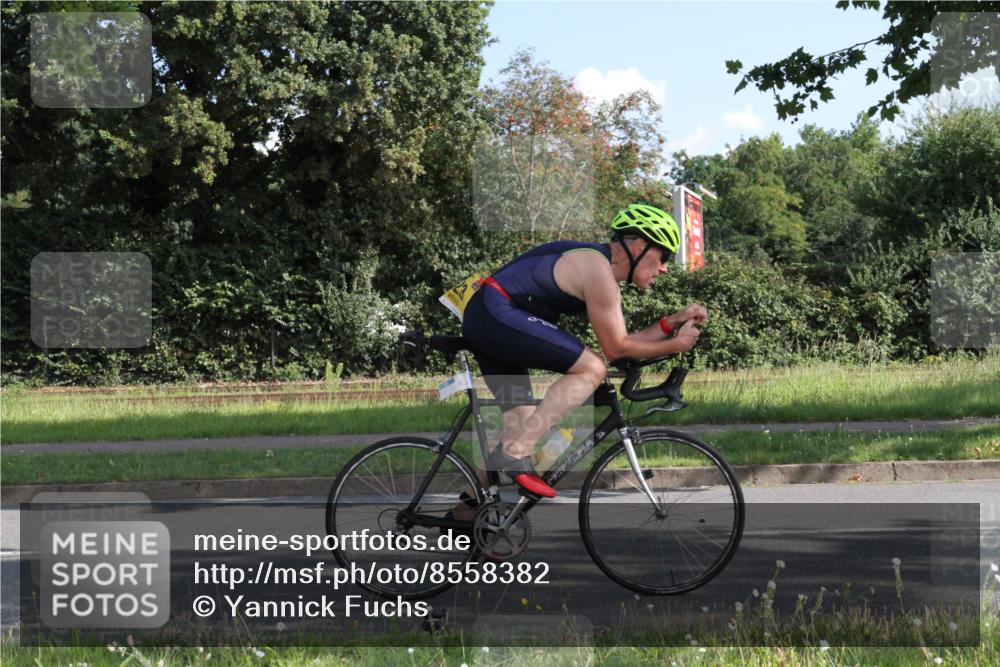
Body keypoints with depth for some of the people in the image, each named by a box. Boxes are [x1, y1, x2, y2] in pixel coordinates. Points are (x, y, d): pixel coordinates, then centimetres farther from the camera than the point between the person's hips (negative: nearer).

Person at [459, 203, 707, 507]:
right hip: (498, 313, -11)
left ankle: (474, 500, 18)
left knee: (523, 420, 13)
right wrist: (676, 344, -1)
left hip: (480, 319, 11)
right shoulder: (598, 269, -12)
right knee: (592, 368, -16)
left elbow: (621, 341, 19)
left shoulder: (598, 264, 18)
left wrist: (672, 322, 12)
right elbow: (615, 348, -8)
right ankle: (514, 454, -19)